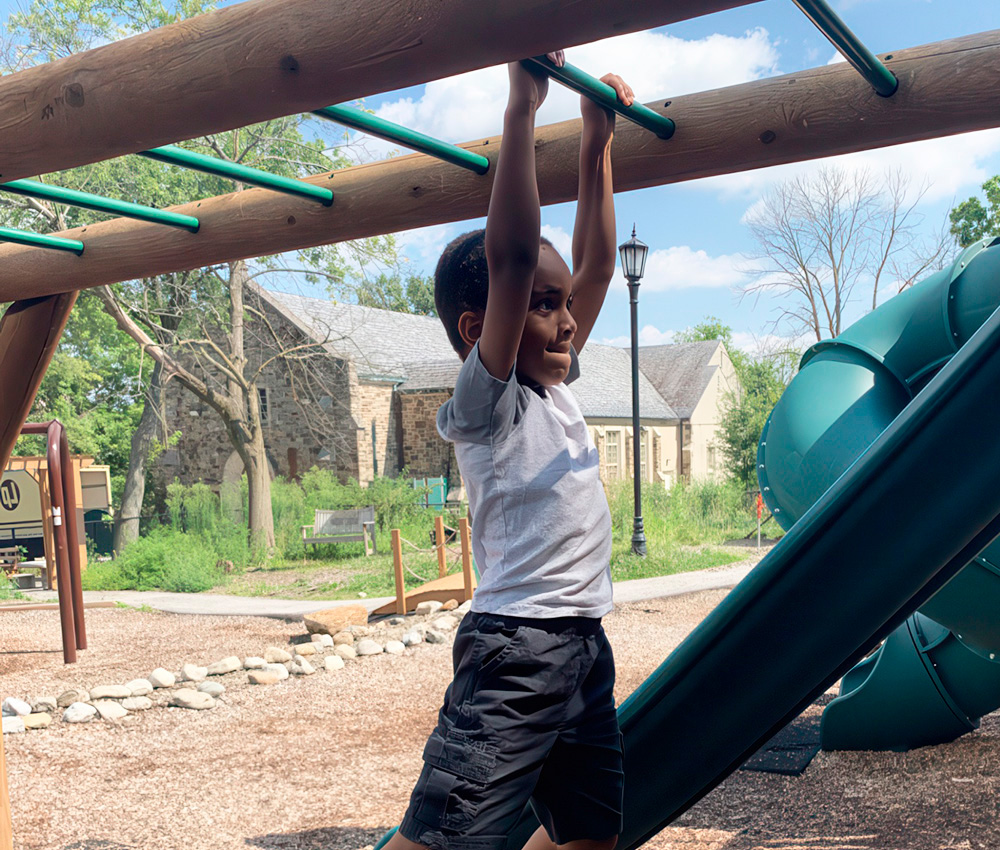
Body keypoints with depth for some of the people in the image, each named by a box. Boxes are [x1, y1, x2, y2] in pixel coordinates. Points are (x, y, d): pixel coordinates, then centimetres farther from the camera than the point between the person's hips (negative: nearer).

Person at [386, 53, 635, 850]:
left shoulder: (556, 391, 13)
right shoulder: (484, 403, -9)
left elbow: (596, 267, 14)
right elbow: (511, 258, -21)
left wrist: (597, 145, 14)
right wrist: (522, 108, -21)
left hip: (585, 644, 9)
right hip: (515, 647, -9)